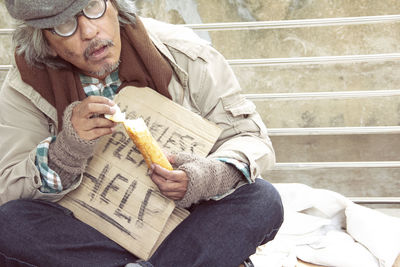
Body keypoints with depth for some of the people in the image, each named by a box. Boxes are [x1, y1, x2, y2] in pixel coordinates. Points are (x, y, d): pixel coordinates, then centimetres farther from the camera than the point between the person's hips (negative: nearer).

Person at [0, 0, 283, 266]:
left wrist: (212, 176, -30)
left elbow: (250, 137, -7)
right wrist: (65, 151, -31)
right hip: (85, 230, 1)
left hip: (181, 226, -1)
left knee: (262, 199, -25)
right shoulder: (23, 91, -7)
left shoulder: (182, 53, -10)